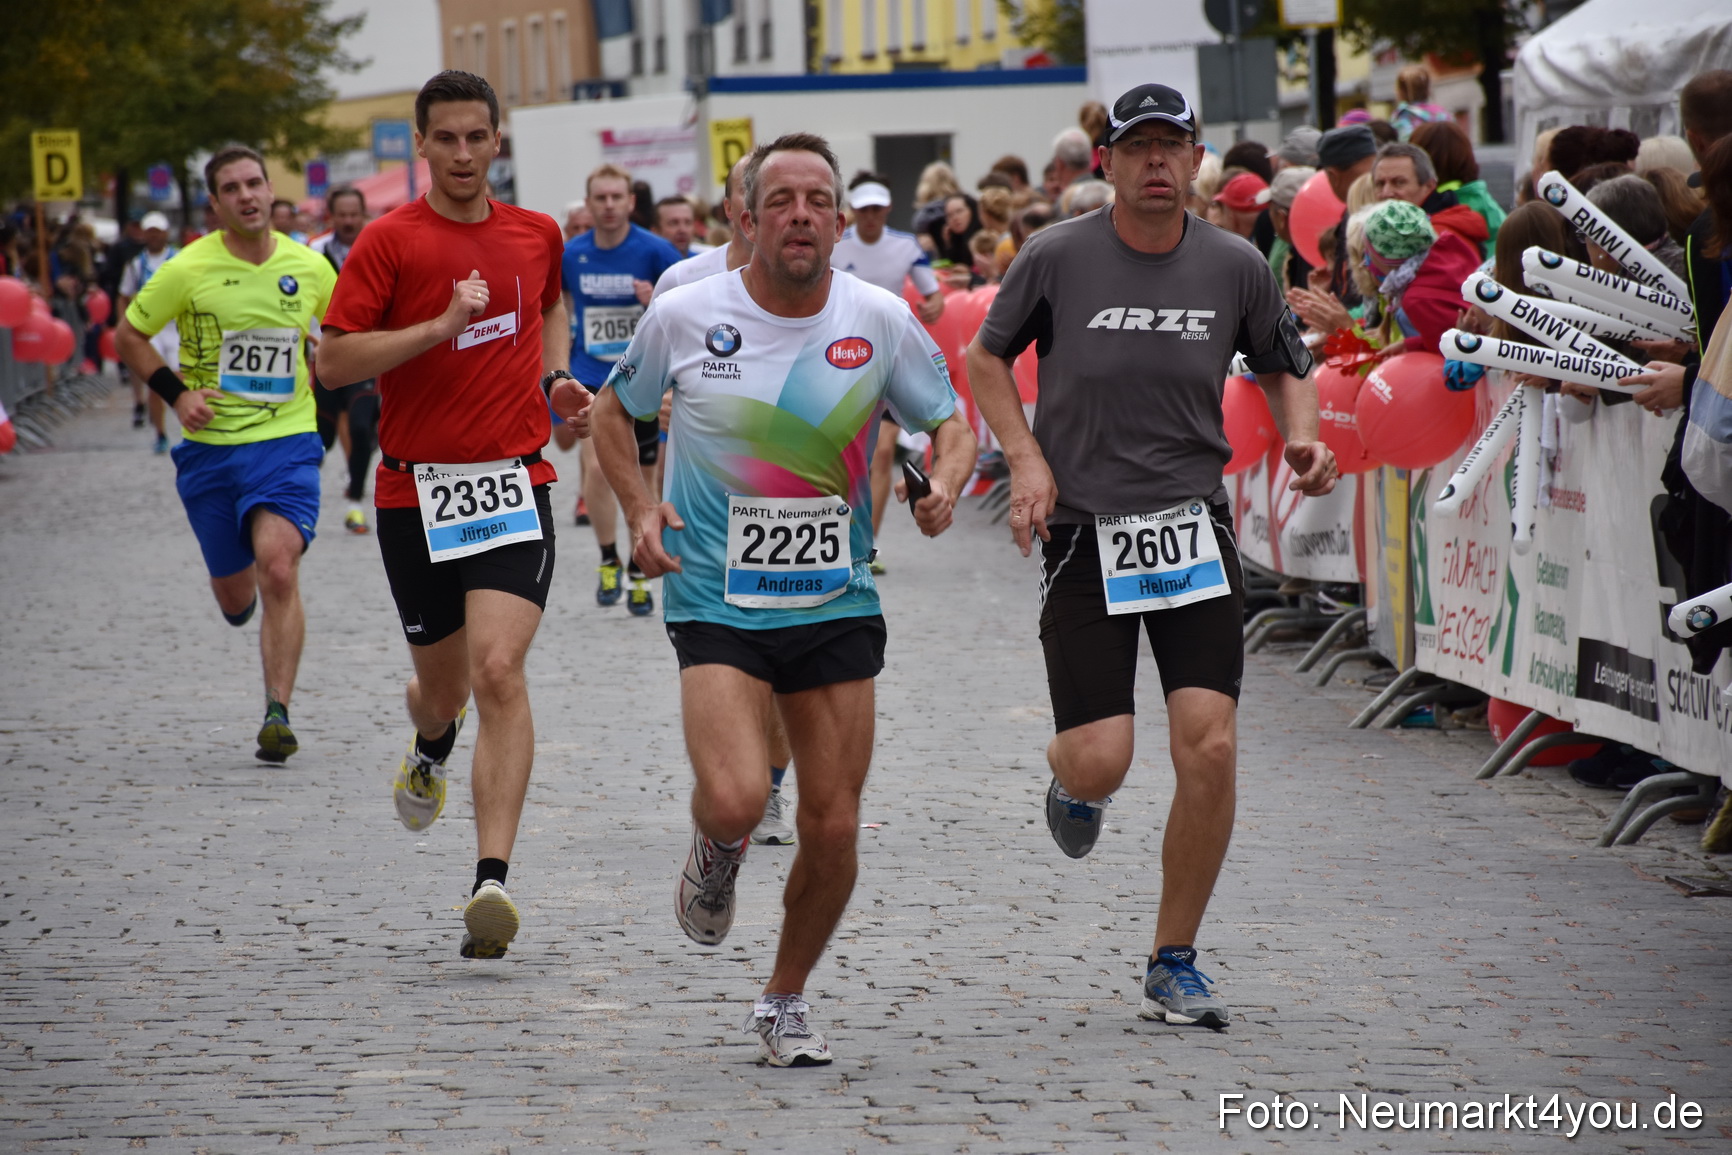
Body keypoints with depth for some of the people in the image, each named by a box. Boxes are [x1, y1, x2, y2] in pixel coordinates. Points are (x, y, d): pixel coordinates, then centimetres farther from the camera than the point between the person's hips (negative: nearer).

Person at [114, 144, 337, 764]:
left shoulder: (309, 269, 0)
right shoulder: (188, 269, -7)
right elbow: (129, 335, 5)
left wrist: (313, 372, 5)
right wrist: (176, 392, -7)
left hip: (287, 441, -1)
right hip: (210, 449, 1)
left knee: (279, 571, -20)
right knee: (234, 593, 10)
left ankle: (277, 713, -15)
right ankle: (243, 595, 50)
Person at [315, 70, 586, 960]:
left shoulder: (537, 234, 8)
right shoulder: (389, 241, -4)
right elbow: (333, 361, -11)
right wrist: (440, 325, -20)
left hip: (514, 483, 1)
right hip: (416, 491, -1)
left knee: (499, 670, -18)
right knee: (442, 682, 13)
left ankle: (492, 882, -24)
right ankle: (431, 748, 53)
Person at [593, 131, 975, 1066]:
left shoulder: (881, 322, -4)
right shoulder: (685, 316, -6)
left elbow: (952, 424, 10)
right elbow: (614, 411, 11)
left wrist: (943, 484, -13)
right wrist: (639, 508, -4)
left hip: (839, 608, 2)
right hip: (717, 604, -2)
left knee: (833, 827, 2)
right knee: (735, 801, -23)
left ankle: (785, 1000, 25)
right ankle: (713, 854, 16)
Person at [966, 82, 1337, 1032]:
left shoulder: (1235, 267, 1)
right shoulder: (1057, 258, -4)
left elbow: (1283, 366, 16)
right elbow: (985, 357, 9)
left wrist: (1303, 436, -4)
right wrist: (1026, 456, -4)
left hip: (1193, 527, 2)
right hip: (1082, 531, -1)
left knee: (1209, 746, -11)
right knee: (1102, 762, -9)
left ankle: (1174, 966, 5)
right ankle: (1068, 778, 34)